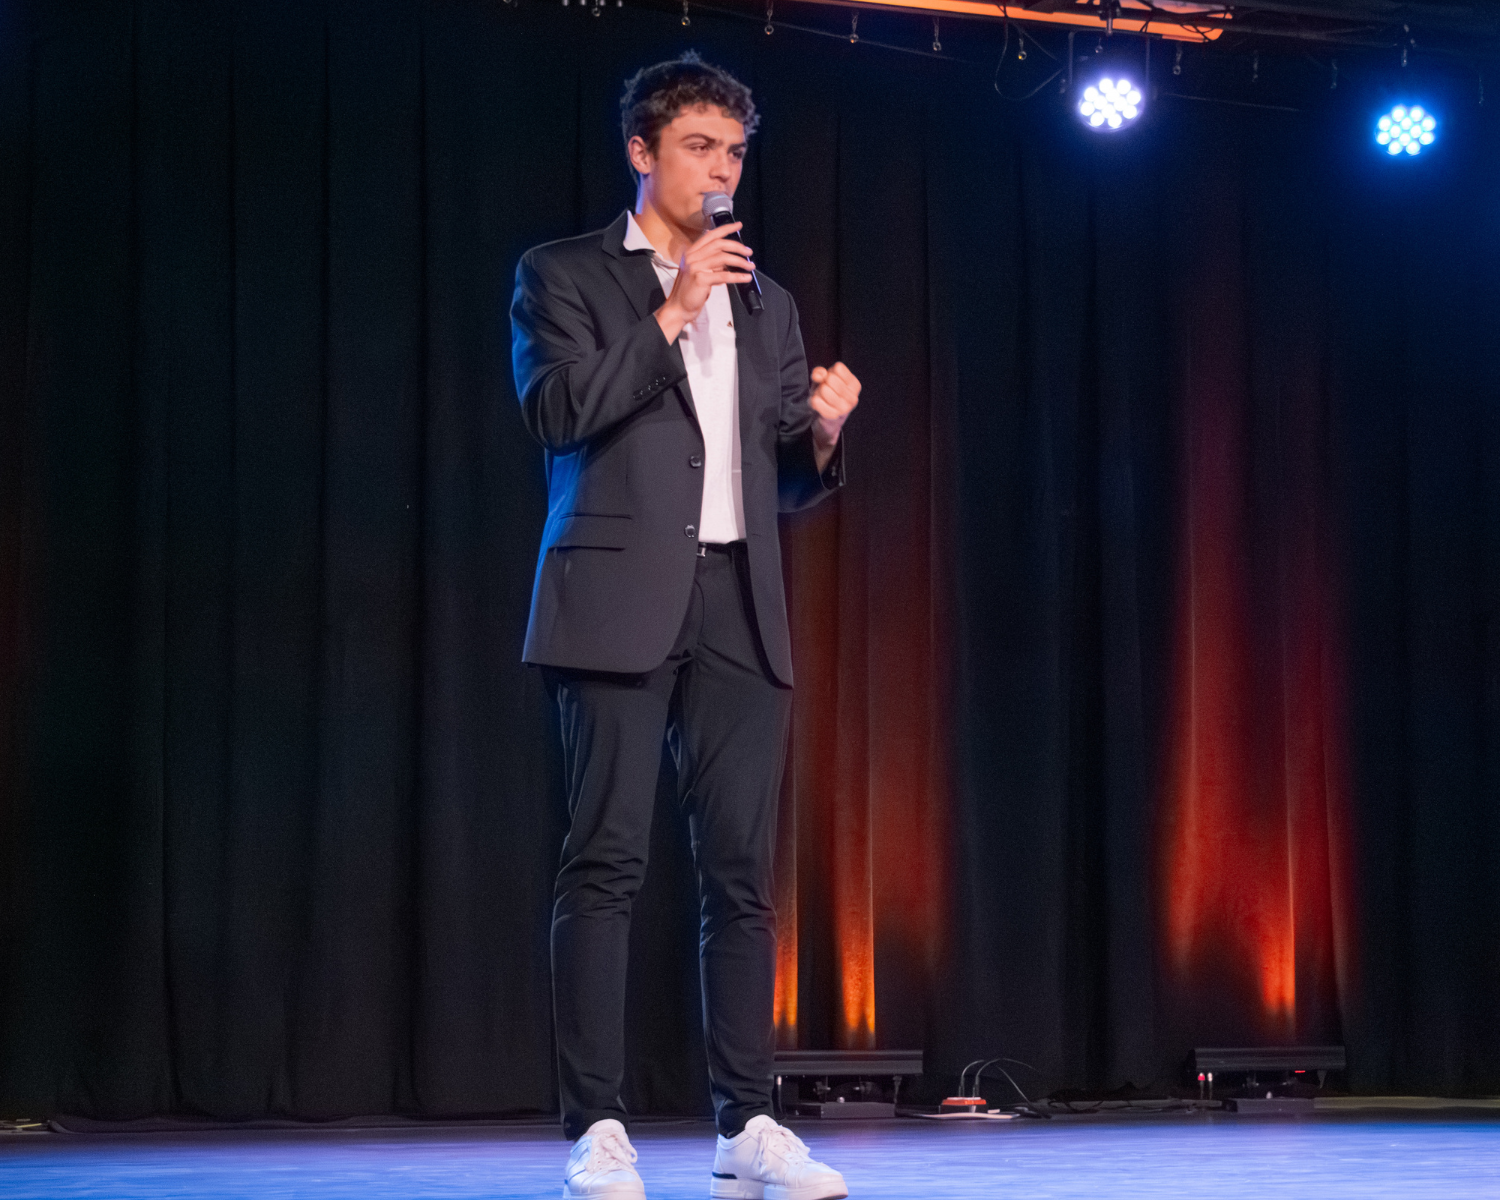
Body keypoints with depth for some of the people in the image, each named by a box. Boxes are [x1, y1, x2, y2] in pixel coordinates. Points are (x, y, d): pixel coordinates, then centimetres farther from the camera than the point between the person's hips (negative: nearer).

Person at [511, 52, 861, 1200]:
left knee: (743, 872, 1)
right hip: (620, 603, -4)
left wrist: (824, 438, -2)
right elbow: (559, 409, -9)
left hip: (740, 610, 4)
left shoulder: (766, 307, 22)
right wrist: (671, 314, -10)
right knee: (606, 864, -7)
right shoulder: (563, 276, 8)